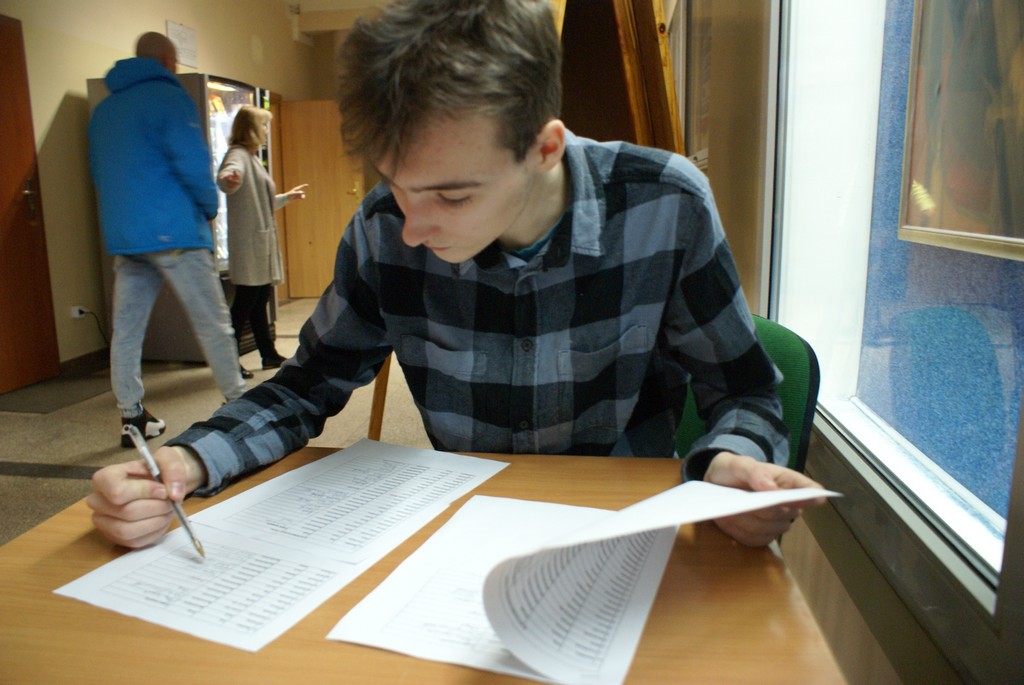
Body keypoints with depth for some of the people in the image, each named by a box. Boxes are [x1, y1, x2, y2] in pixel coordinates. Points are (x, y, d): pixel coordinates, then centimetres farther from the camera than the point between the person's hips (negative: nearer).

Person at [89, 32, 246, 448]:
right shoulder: (169, 96, -5)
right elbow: (192, 162, -13)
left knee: (126, 329, 7)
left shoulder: (102, 110, 18)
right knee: (213, 323, 0)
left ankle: (132, 417, 12)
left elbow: (99, 173, 23)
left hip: (121, 237, 7)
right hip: (174, 233, -7)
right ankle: (238, 403, 6)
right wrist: (209, 208, 2)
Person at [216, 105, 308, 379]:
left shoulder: (252, 157, 20)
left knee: (260, 299, 15)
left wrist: (286, 197, 41)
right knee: (246, 301, -8)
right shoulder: (238, 154, -11)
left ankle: (269, 354, 23)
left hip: (263, 239, 10)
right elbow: (228, 175, -35)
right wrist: (228, 180, -58)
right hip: (248, 241, -10)